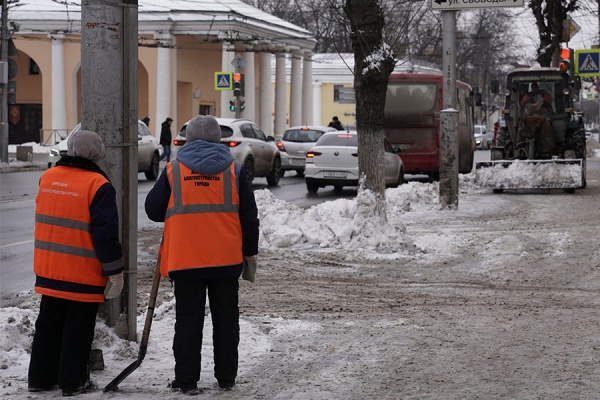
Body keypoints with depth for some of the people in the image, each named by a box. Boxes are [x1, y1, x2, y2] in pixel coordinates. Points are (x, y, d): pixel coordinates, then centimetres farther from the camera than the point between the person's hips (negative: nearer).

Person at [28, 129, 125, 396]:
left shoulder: (47, 178, 5)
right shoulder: (98, 186, -15)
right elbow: (105, 233, -15)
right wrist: (115, 272, -10)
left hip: (48, 269, 6)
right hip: (83, 273, -6)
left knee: (48, 324, 16)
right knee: (78, 328, 5)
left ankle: (40, 377, 21)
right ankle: (73, 381, 9)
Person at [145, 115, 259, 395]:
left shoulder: (173, 170, 1)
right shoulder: (233, 170, 4)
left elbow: (153, 210, 7)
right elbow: (249, 216, 5)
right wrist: (250, 255, 12)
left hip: (185, 258, -1)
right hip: (227, 257, 1)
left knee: (188, 321, 5)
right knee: (226, 319, 10)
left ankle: (187, 381, 5)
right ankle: (226, 378, 14)